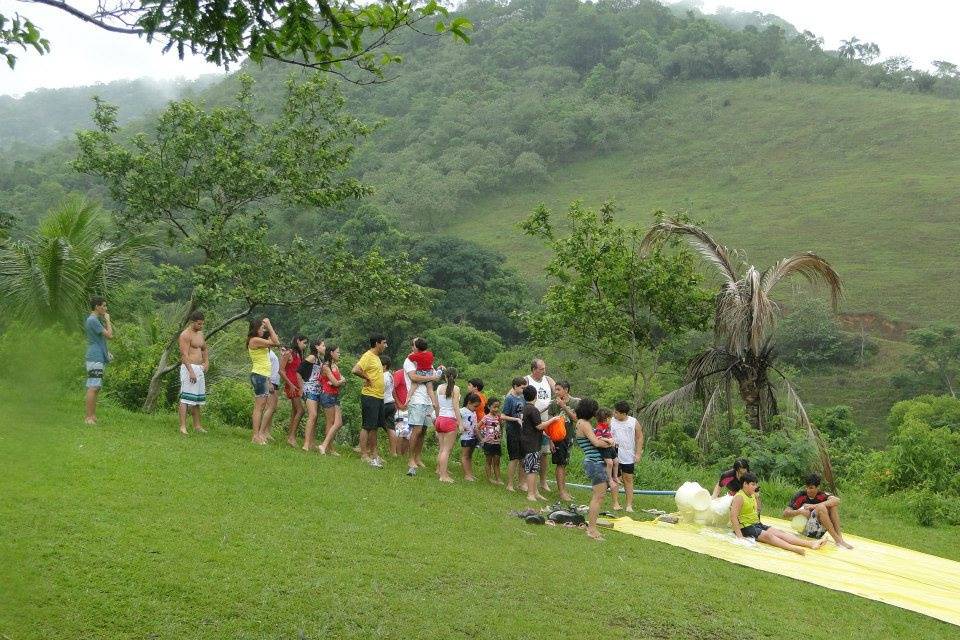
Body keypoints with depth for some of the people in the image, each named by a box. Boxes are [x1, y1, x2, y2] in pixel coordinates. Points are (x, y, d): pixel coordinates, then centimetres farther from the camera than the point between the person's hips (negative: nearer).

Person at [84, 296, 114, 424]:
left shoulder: (94, 320, 18)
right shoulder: (93, 321, -13)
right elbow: (109, 335, -16)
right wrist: (107, 320, -4)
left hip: (99, 358, 10)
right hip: (95, 358, -10)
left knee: (95, 388, 10)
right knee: (93, 388, -11)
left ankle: (92, 416, 13)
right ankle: (89, 417, -12)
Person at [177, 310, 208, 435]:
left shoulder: (200, 333, 16)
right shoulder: (185, 335, -11)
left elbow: (204, 349, 30)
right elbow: (184, 355, -18)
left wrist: (206, 362, 13)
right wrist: (191, 372, -25)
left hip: (200, 369, 9)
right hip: (189, 368, -9)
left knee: (197, 399, 12)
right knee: (186, 398, -12)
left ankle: (197, 425, 19)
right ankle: (182, 426, -14)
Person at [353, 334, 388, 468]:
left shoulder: (376, 357, 16)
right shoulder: (368, 356, -14)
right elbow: (355, 370, -27)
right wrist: (367, 378, -18)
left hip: (379, 397, 9)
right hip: (370, 396, -9)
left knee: (375, 426, 14)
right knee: (368, 426, -5)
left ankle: (373, 453, 21)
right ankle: (364, 454, 0)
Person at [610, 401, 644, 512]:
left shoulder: (634, 422, 0)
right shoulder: (611, 421, 0)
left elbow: (639, 438, 4)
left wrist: (638, 453, -2)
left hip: (628, 457, 0)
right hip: (615, 456, 0)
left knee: (628, 479, 4)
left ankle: (629, 505, 8)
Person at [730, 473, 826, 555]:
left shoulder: (752, 496, 13)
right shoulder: (739, 497, -16)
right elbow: (733, 516, -25)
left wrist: (757, 497, 13)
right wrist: (739, 535, -30)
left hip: (757, 524, 9)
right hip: (746, 528, -9)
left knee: (779, 532, -10)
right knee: (768, 535, -30)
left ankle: (810, 543, -25)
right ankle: (794, 548, -52)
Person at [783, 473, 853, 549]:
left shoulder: (822, 495, 1)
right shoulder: (800, 496, -6)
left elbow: (837, 500, -19)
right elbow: (785, 513, -10)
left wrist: (815, 506, -28)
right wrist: (800, 511, -28)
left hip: (820, 531, 4)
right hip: (806, 530, -4)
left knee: (833, 505, -11)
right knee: (821, 507, -27)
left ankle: (839, 536, -19)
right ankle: (837, 540, -26)